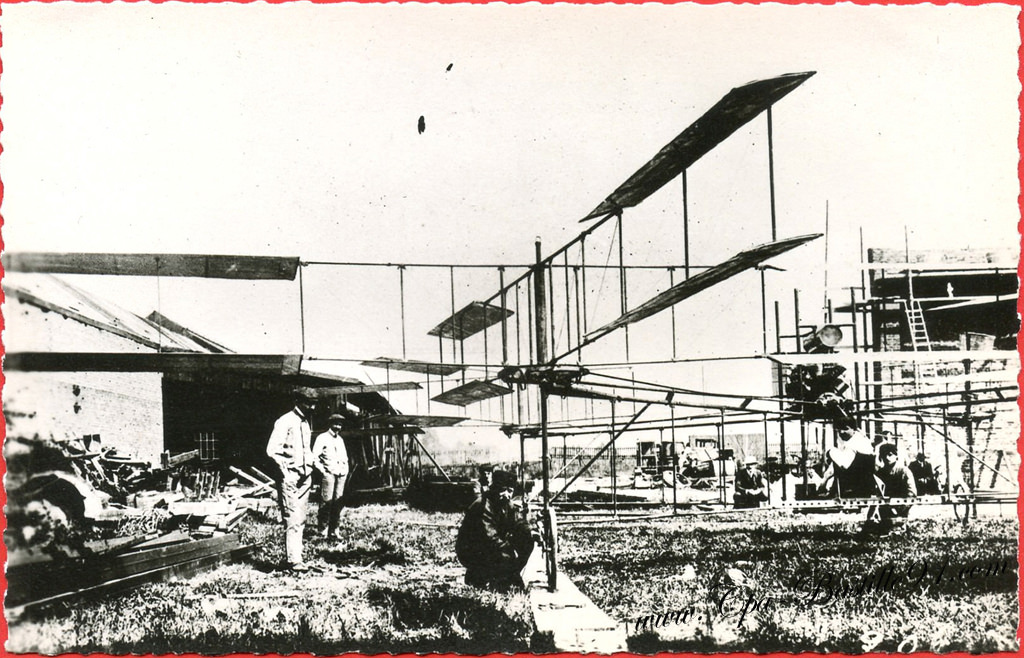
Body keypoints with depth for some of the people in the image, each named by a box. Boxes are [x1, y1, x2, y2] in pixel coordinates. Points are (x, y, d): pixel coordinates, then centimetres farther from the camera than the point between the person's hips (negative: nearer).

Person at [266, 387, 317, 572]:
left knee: (300, 520, 9)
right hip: (290, 478, -8)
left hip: (305, 477, 8)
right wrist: (285, 472, -16)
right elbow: (272, 450, -16)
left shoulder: (306, 422, 15)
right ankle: (293, 560, -11)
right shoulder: (285, 422, -11)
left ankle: (292, 557, 16)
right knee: (293, 520, -11)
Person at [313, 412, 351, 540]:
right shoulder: (322, 438, 0)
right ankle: (323, 532, -6)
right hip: (328, 474, -6)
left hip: (341, 475, 6)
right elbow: (314, 457, -6)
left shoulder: (340, 440, 20)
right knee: (326, 503, -10)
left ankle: (333, 531, 7)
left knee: (338, 504, 3)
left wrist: (346, 470, 15)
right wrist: (323, 471, -11)